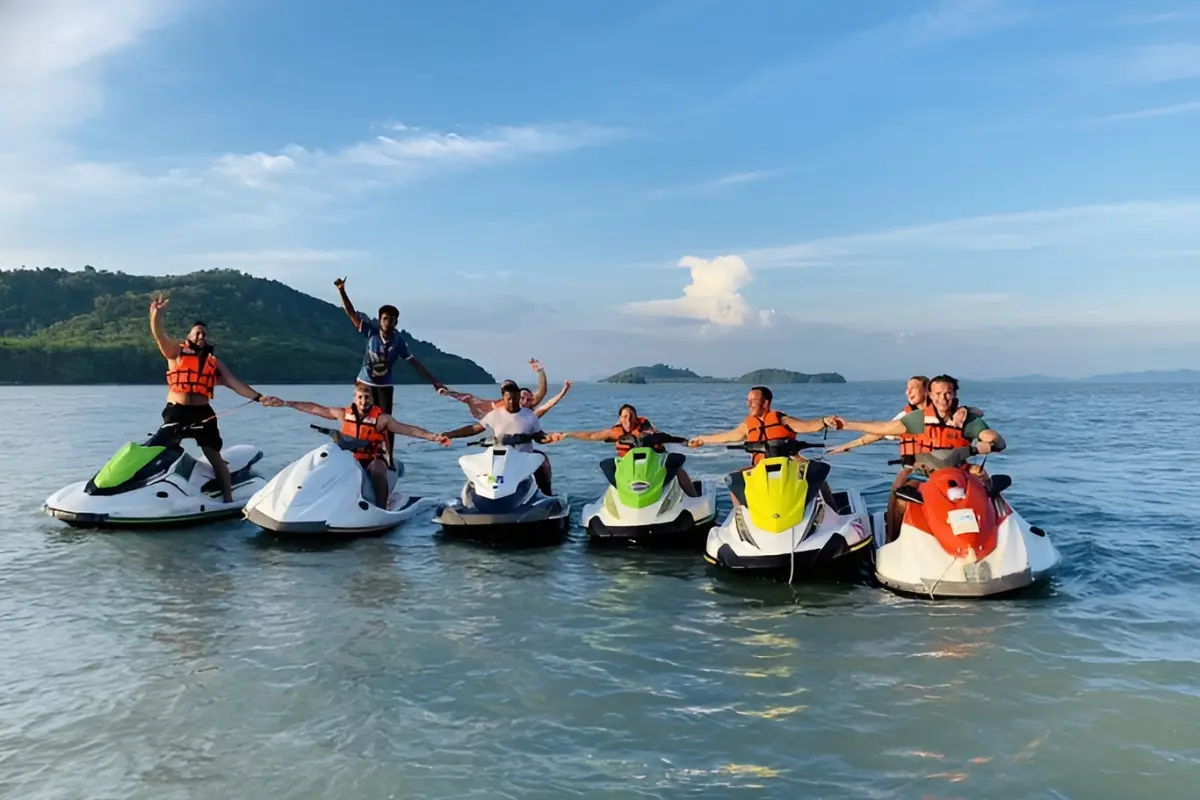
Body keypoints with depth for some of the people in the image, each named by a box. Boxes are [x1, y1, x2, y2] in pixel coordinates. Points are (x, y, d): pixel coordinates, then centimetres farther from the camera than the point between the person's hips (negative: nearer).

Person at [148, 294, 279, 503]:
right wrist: (156, 313, -30)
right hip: (175, 412, -2)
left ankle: (228, 499, 0)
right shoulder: (176, 352, 6)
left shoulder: (214, 362, 13)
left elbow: (235, 383, 8)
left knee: (215, 457, -1)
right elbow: (159, 335, -10)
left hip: (202, 413, 2)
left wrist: (258, 397, -4)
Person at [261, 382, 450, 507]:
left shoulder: (381, 418, -8)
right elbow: (314, 408, 8)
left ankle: (381, 508, -28)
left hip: (373, 459, -4)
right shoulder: (344, 414, 2)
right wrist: (284, 403, 7)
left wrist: (434, 437, -29)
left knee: (378, 469, -35)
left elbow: (409, 429, -16)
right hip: (349, 459, 4)